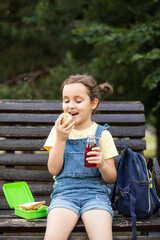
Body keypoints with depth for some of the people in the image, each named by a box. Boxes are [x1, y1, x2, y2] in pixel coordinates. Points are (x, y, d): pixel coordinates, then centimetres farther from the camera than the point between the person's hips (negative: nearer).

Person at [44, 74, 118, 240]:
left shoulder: (102, 134, 7)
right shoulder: (59, 130, 11)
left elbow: (112, 178, 6)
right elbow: (54, 170, 2)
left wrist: (102, 164, -16)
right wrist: (60, 138, -9)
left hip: (95, 191, 0)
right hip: (64, 191, 1)